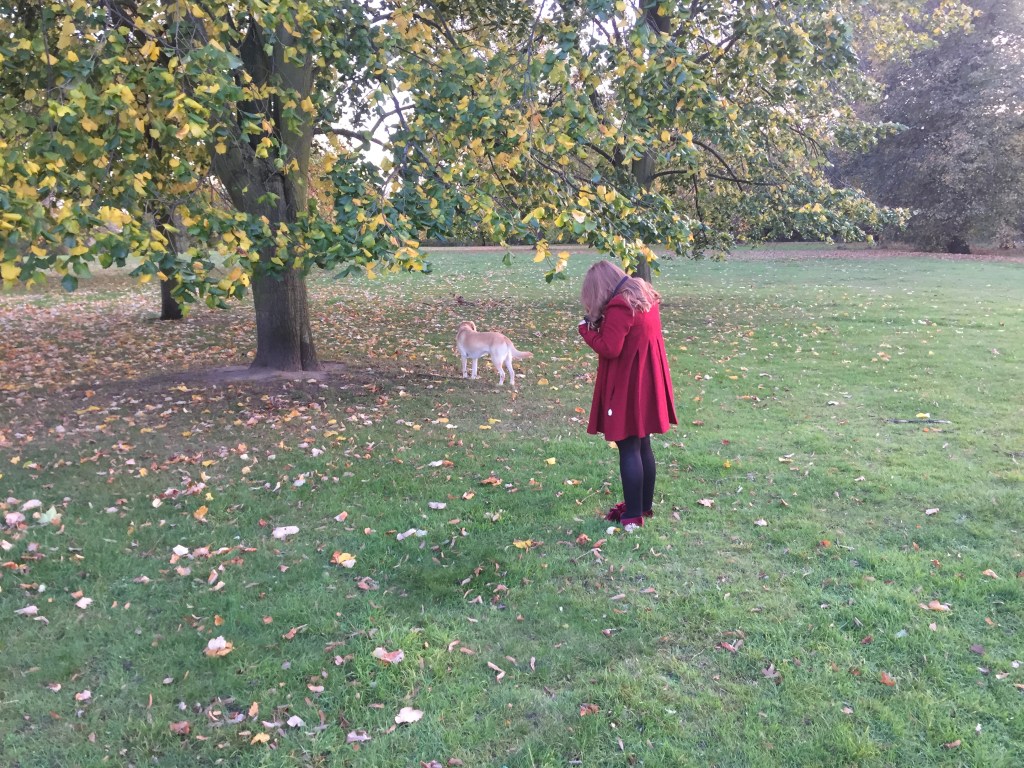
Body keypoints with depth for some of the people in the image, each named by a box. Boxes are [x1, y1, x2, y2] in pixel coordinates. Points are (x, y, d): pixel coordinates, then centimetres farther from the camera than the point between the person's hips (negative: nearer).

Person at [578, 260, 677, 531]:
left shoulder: (619, 306, -20)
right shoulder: (646, 295, 8)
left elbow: (609, 349, -21)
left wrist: (587, 328, -7)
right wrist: (602, 324, 4)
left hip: (627, 387, -9)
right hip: (647, 384, 9)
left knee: (628, 449, -1)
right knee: (643, 446, 17)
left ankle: (633, 515, 6)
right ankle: (644, 505, 29)